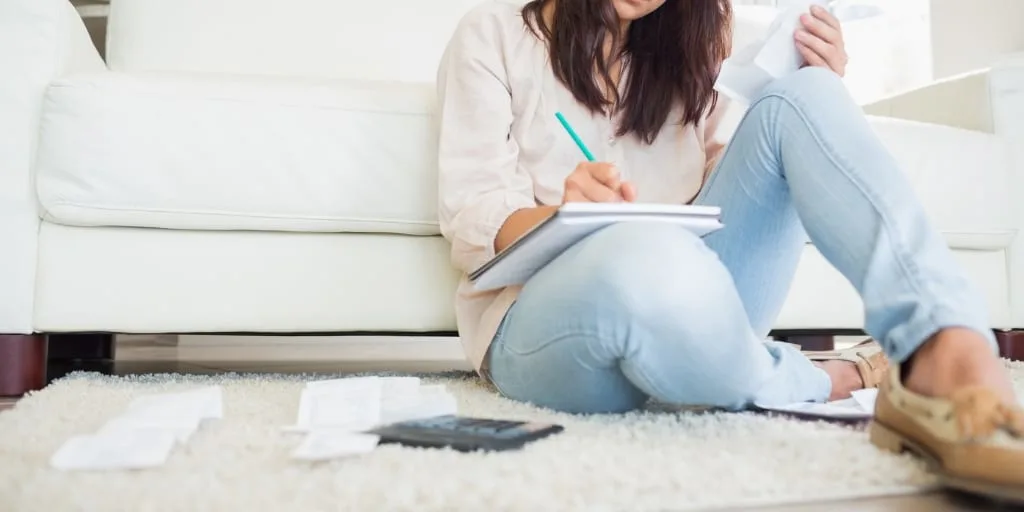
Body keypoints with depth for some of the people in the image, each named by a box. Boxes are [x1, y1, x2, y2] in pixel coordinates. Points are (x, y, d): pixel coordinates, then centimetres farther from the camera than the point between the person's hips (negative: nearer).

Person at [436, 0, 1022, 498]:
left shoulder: (674, 54, 22)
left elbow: (722, 183, 16)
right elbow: (470, 214, -4)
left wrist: (819, 98, 1)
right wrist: (562, 218, -26)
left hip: (688, 307, 5)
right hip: (538, 314, -4)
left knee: (797, 97, -14)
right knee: (651, 259, -40)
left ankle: (952, 361, -36)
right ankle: (819, 381, -11)